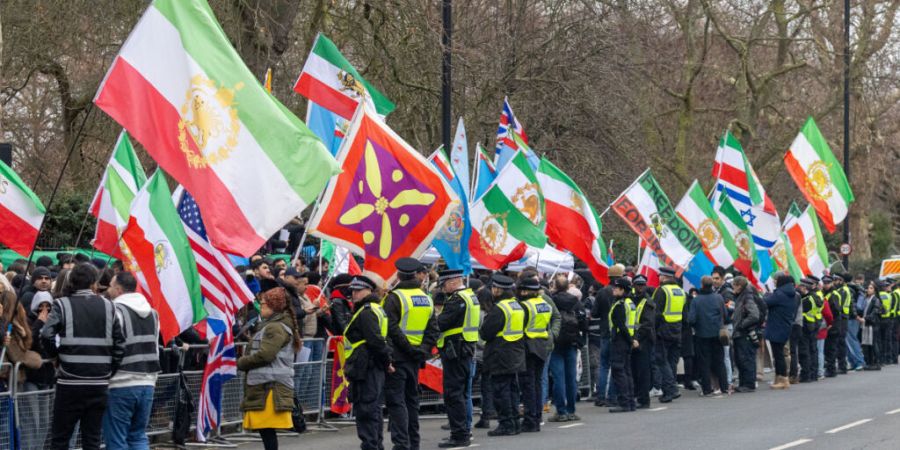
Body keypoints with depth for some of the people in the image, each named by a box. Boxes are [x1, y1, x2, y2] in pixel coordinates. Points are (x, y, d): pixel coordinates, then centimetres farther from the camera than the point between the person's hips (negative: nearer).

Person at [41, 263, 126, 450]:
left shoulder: (62, 304, -1)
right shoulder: (107, 306, 6)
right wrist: (110, 369, 9)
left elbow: (47, 336, -14)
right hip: (99, 383, 2)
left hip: (70, 381, -2)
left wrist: (58, 354, 3)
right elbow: (120, 343, 2)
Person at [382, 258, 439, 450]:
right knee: (411, 398, 16)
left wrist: (409, 348, -13)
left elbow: (392, 329, -19)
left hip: (397, 355, -7)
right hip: (415, 358, 7)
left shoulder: (394, 298, -12)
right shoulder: (426, 299, 9)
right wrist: (424, 350, 1)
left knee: (395, 400, -6)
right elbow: (433, 330, 7)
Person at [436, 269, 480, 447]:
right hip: (467, 350, 10)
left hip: (454, 352, -10)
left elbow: (441, 323, -22)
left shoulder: (457, 299, -17)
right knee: (461, 393, 17)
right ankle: (463, 431, 23)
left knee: (453, 394, -7)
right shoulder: (471, 296, 15)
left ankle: (459, 435, -7)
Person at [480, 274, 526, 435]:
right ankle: (514, 423, 17)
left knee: (501, 390, -4)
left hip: (501, 357, -9)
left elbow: (485, 333, -18)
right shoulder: (517, 306, 11)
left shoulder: (499, 309, -17)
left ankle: (506, 424, -4)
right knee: (511, 389, 14)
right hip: (515, 356, 9)